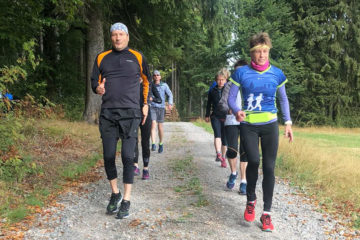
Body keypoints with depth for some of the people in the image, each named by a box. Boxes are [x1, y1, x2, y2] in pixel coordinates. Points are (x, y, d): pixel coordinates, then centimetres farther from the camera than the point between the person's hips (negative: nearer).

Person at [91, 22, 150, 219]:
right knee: (108, 156, 3)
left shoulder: (137, 57, 8)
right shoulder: (102, 58, 13)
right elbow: (94, 82, 15)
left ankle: (126, 200, 3)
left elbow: (146, 81, 18)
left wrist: (145, 104, 13)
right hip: (107, 114, 3)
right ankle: (115, 193, 23)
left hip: (130, 114, -2)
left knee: (127, 156, -7)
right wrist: (98, 88, -8)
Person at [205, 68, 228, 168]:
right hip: (215, 117, 0)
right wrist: (207, 115, 16)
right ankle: (218, 154, -37)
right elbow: (209, 104, 15)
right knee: (217, 133, -23)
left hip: (226, 117, 0)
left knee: (224, 138, 6)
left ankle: (223, 158, 20)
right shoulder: (212, 91, 5)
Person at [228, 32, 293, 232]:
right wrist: (237, 111, -22)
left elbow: (283, 99, 13)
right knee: (253, 161, -20)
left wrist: (288, 123, 6)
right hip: (248, 125, -1)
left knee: (269, 167, -1)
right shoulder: (241, 72, -2)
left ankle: (267, 213, 11)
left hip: (270, 125, 2)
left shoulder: (276, 73, 2)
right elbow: (231, 98, 0)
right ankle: (250, 200, 8)